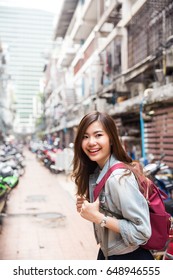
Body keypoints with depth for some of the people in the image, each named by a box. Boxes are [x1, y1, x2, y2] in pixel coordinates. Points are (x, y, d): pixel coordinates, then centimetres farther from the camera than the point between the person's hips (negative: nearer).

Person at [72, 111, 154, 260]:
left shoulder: (119, 177, -26)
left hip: (130, 257, -7)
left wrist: (98, 218, -25)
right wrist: (87, 207, -4)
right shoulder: (95, 172, -1)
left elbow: (142, 230, -27)